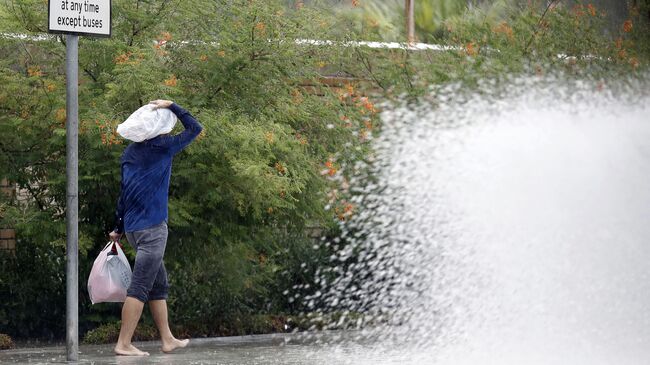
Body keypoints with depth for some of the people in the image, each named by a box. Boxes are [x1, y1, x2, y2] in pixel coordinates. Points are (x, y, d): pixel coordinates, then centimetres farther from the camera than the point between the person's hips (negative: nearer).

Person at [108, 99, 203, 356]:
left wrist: (119, 229, 22)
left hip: (133, 228, 8)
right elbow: (195, 128, 0)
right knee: (140, 287, -9)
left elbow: (124, 194, 18)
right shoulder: (161, 146, -7)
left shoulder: (130, 152, 13)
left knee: (159, 285, 15)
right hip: (152, 227, -8)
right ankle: (124, 344, -13)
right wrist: (172, 106, 2)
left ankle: (167, 339, 20)